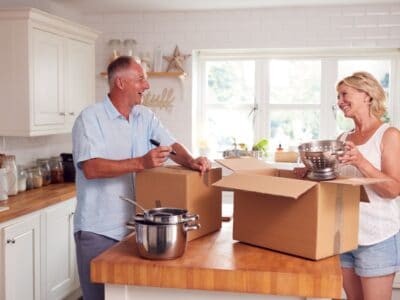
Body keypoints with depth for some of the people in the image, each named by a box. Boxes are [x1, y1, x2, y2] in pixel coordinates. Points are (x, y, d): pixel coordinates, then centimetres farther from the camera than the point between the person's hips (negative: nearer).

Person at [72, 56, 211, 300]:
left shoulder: (145, 116, 9)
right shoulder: (90, 118, -12)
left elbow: (172, 145, 6)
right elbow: (91, 168, -23)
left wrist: (191, 161, -16)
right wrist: (140, 163, -30)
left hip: (134, 226, 6)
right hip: (98, 231, -6)